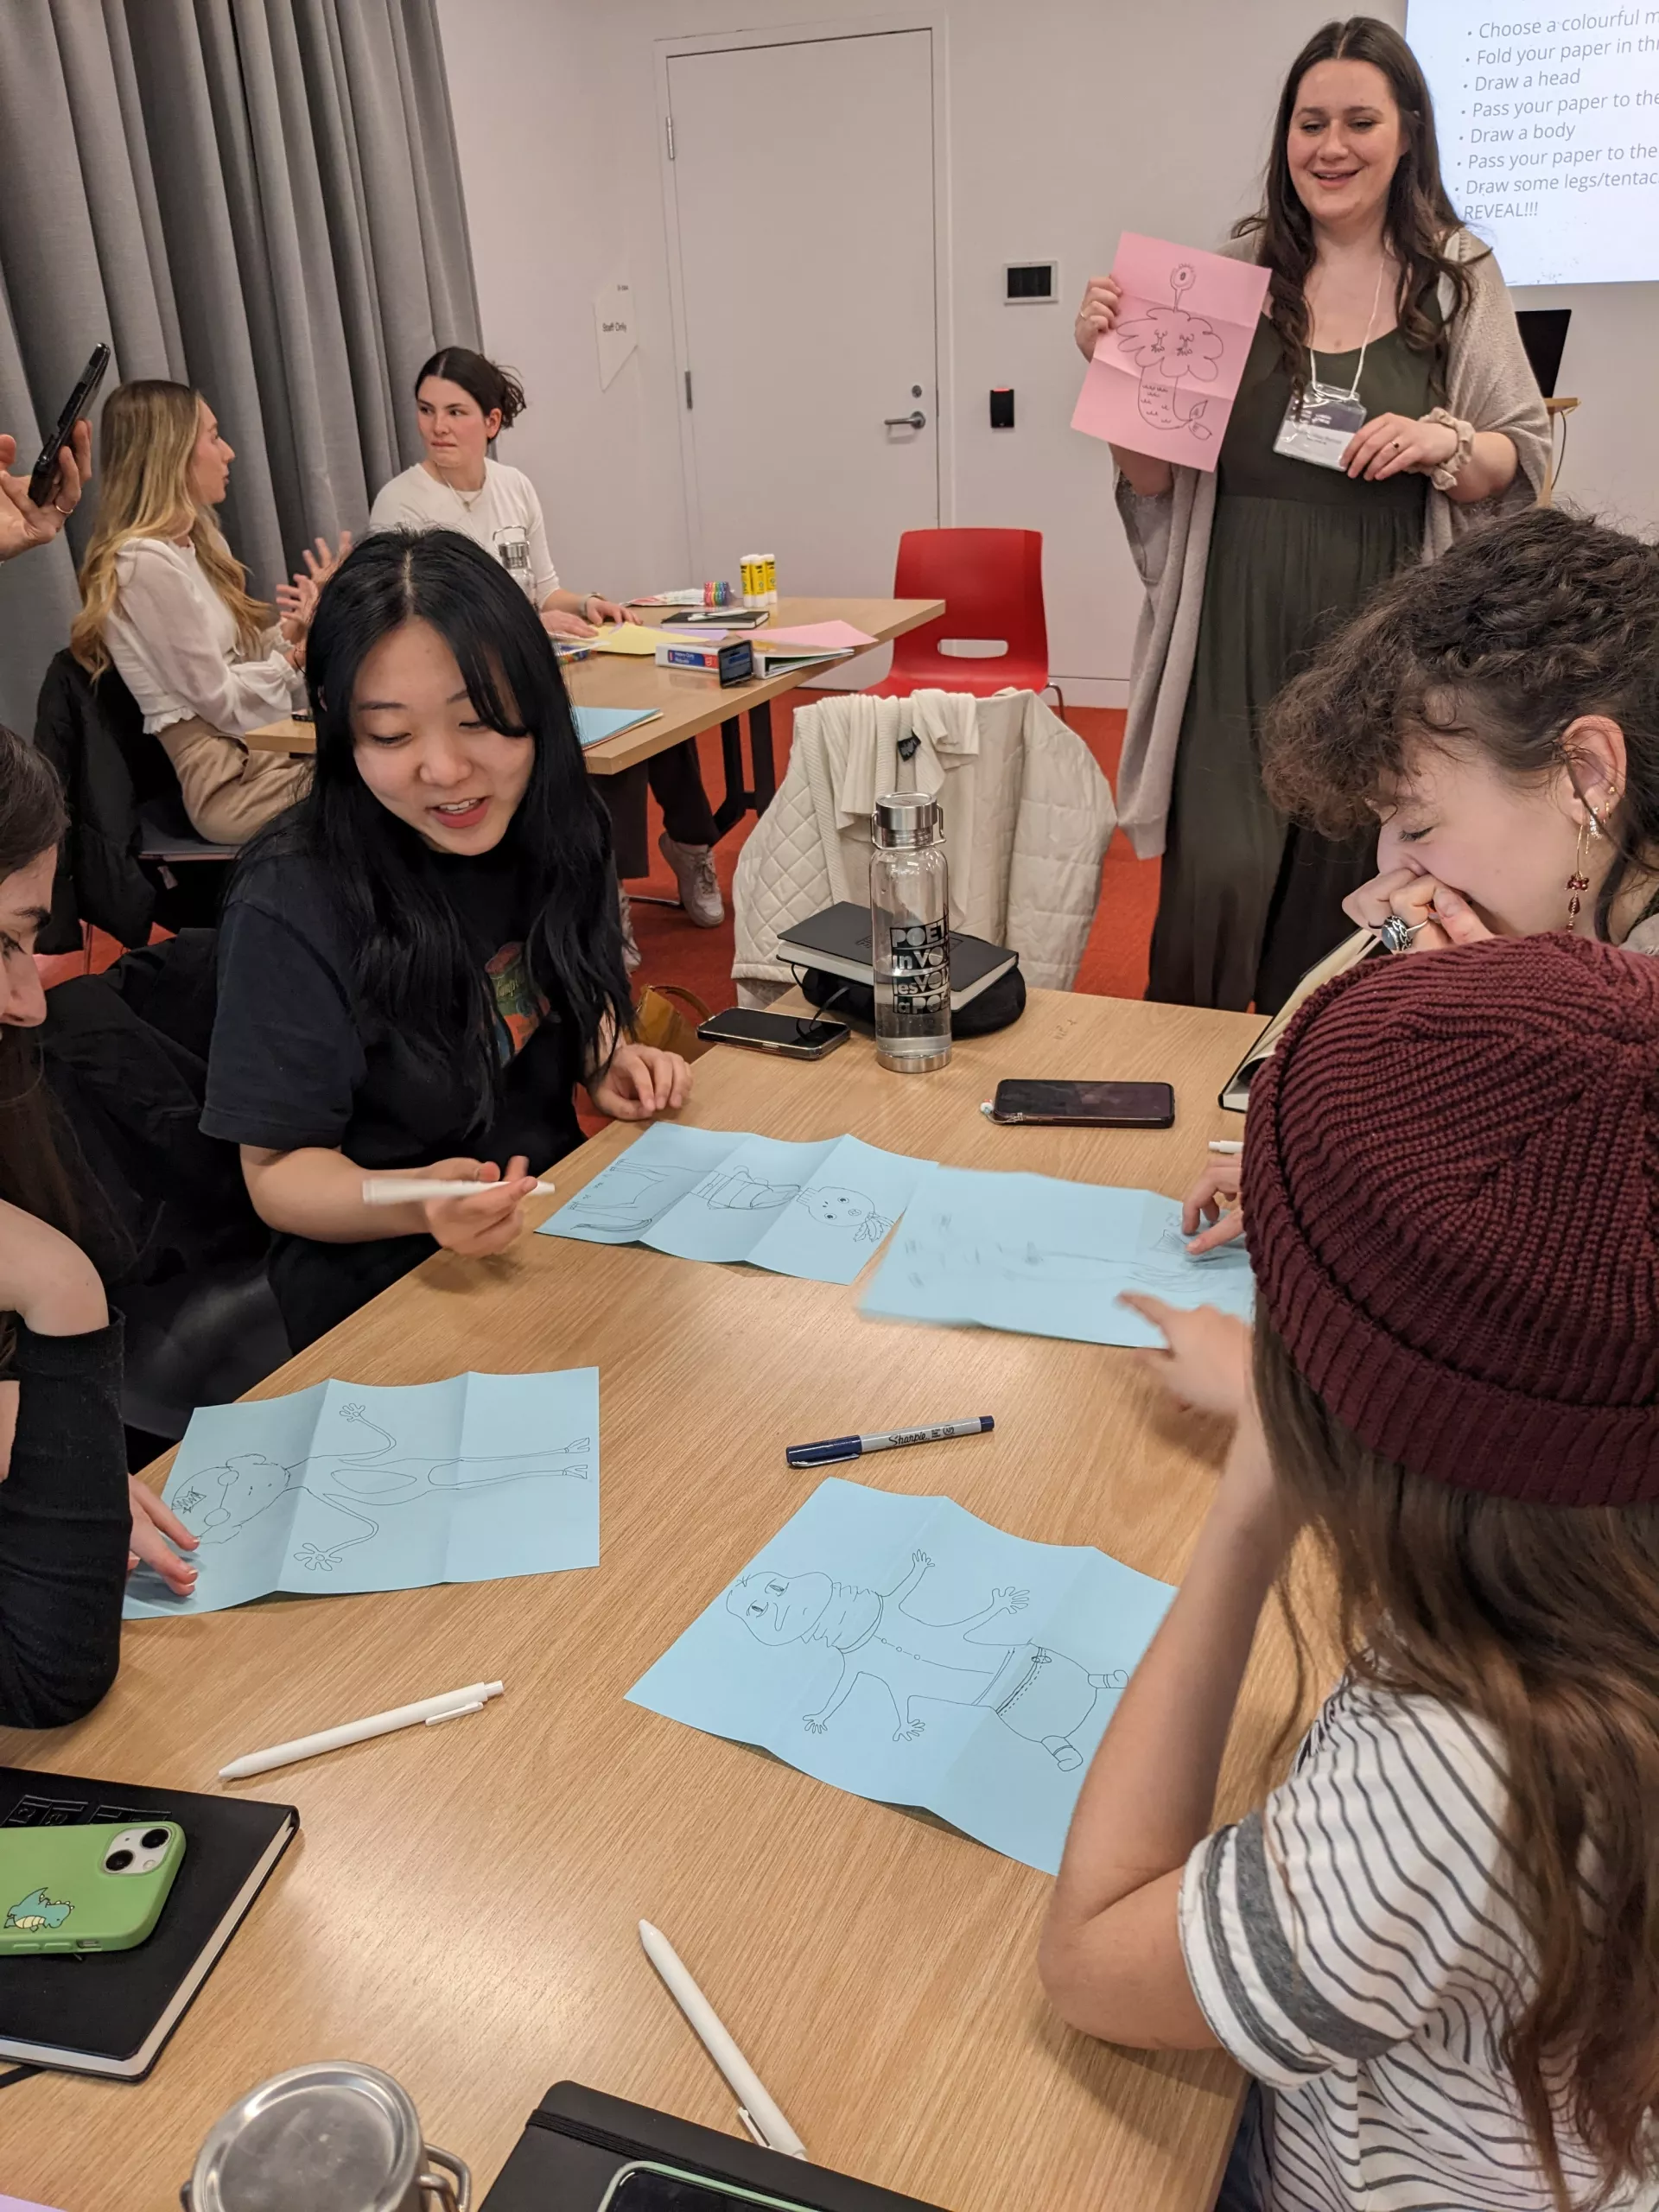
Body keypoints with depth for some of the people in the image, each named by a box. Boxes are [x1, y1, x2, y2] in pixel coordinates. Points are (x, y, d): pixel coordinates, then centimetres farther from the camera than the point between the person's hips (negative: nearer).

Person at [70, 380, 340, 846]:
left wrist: (295, 626, -6)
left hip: (260, 745, 9)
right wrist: (299, 651, -3)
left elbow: (240, 654, 12)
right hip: (230, 778, -9)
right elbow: (220, 699, -16)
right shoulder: (147, 562, -17)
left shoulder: (194, 542, 13)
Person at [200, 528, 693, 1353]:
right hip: (383, 1289, -6)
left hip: (557, 1214, 7)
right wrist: (417, 1203, -33)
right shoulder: (291, 910, -21)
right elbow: (280, 1170, -13)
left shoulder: (551, 830, -3)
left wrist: (607, 1059, -5)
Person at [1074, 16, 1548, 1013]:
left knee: (1342, 890, 8)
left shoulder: (1460, 277, 5)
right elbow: (1156, 480, 5)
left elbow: (1524, 459, 7)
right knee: (1218, 880, -9)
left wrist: (1442, 444, -13)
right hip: (1241, 630, -1)